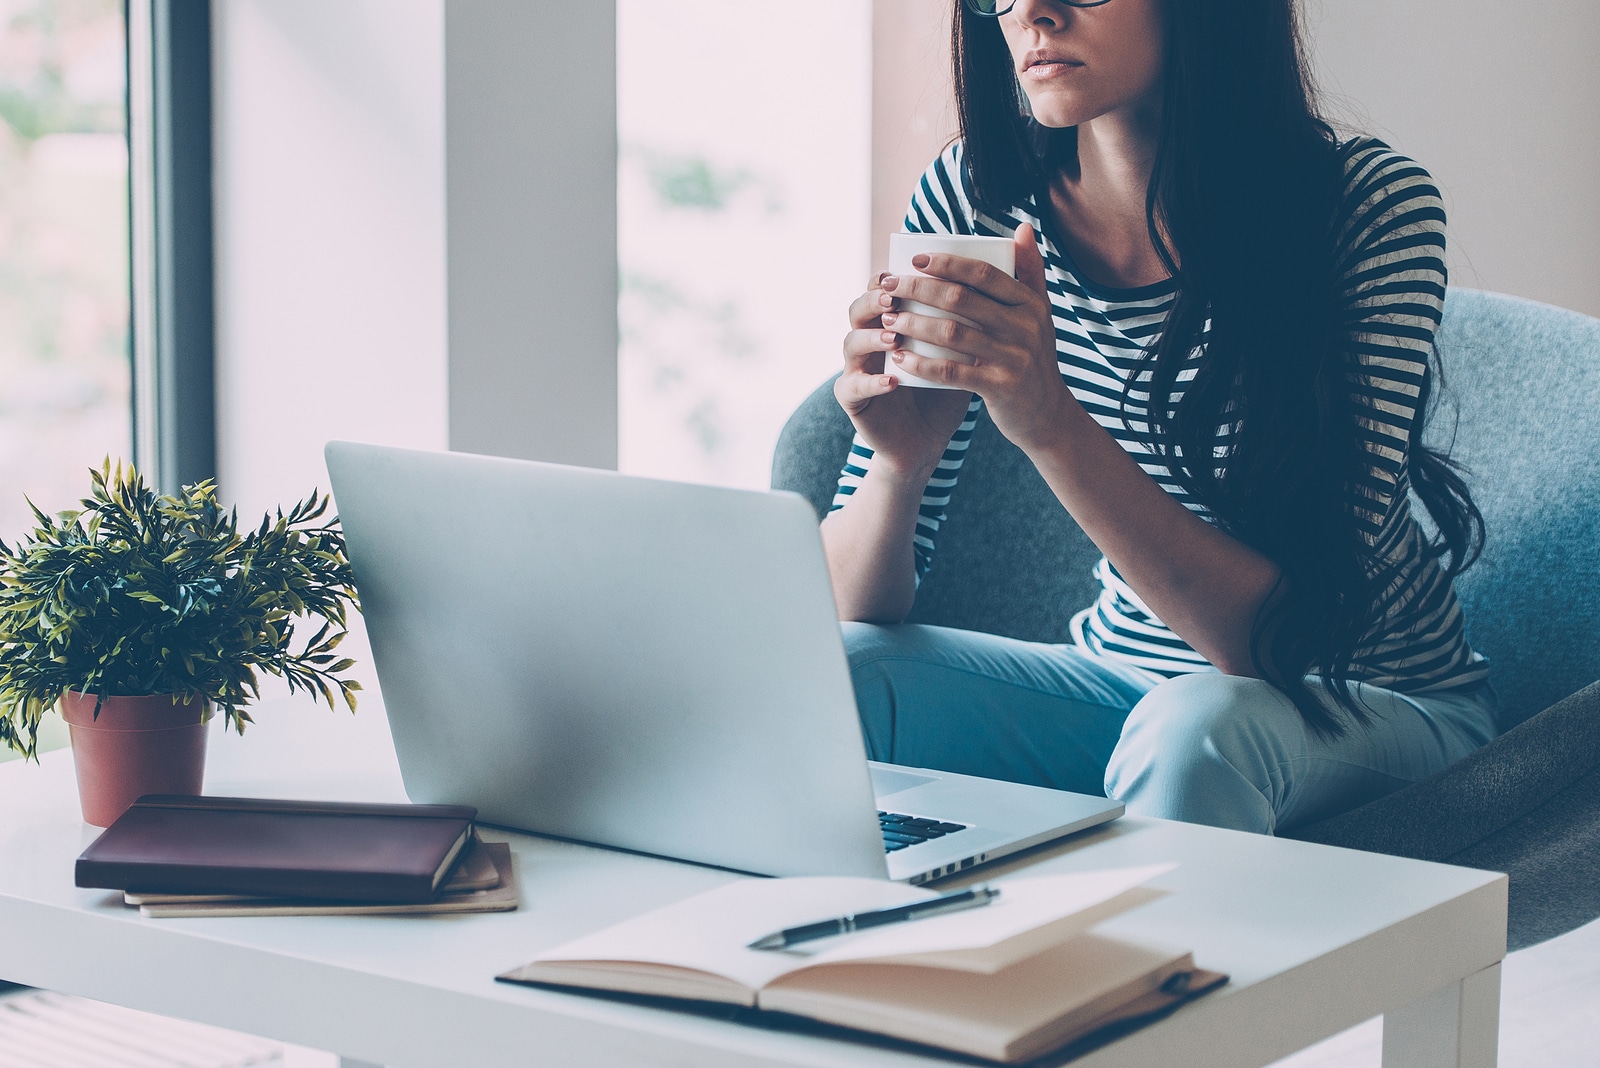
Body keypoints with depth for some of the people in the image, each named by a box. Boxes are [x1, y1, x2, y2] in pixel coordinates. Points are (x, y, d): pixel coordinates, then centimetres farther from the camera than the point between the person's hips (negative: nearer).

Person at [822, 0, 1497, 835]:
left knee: (1195, 727, -35)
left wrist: (1054, 427, -39)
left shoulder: (1372, 205, -21)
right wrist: (900, 461, -30)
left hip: (1375, 706, -3)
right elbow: (854, 610, -8)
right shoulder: (976, 197, -10)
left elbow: (1291, 635, -27)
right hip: (1124, 686, 4)